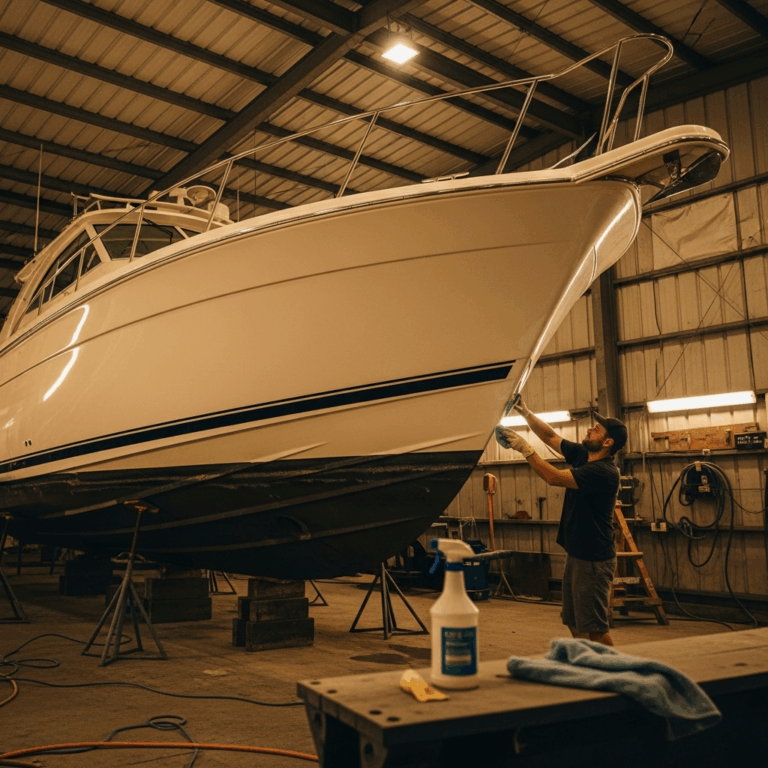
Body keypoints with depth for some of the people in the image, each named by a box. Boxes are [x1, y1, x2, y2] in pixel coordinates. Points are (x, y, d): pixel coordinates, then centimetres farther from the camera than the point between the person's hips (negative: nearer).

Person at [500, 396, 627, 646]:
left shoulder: (604, 472, -21)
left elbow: (554, 477, -25)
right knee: (574, 623, 16)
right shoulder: (581, 455, 6)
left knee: (595, 627, -3)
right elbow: (550, 437, 13)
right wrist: (525, 412, 3)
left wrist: (525, 449, -20)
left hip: (593, 559, -9)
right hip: (575, 554, 9)